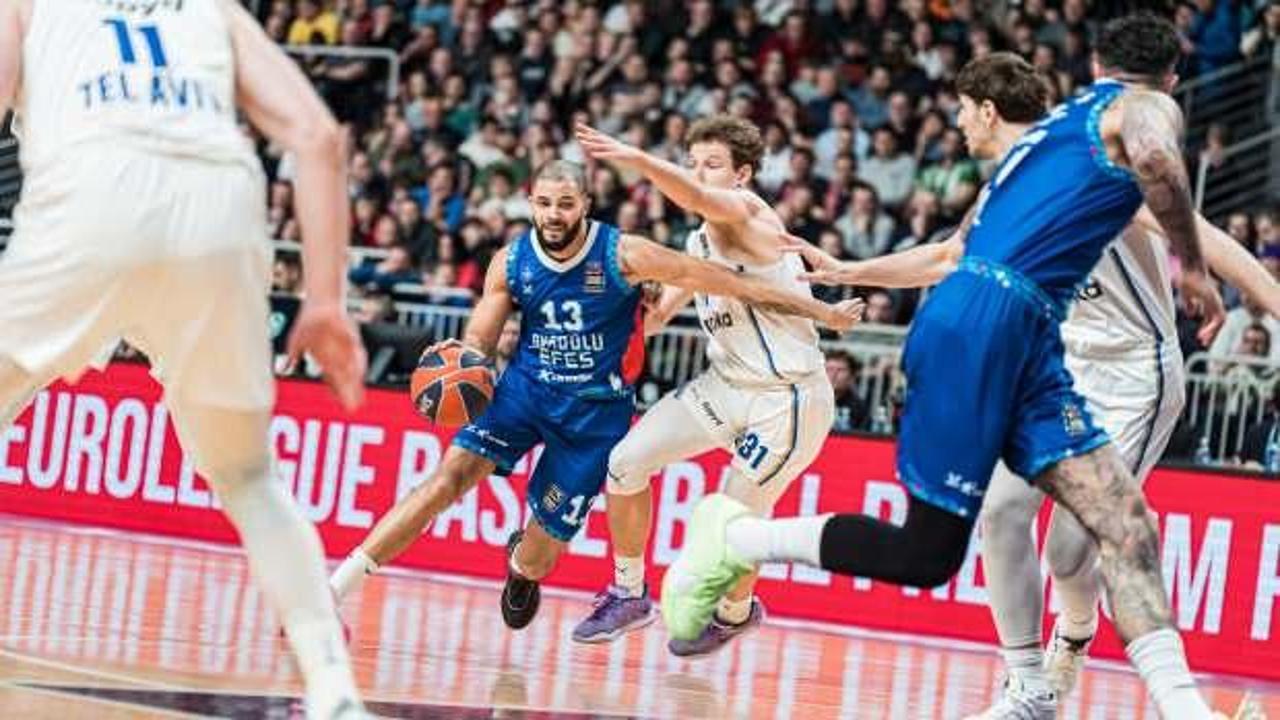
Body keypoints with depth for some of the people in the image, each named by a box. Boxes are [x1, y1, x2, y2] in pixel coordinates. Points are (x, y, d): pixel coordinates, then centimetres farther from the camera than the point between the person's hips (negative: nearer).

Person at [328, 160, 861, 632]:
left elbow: (723, 281, -14)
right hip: (526, 387, 2)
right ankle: (342, 582, -21)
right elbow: (478, 343, 1)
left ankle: (523, 569, 43)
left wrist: (820, 311, -11)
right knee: (454, 471, -22)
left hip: (596, 408, -1)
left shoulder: (622, 255, -17)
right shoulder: (511, 263, -7)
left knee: (544, 542, 1)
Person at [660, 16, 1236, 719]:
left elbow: (962, 243, 33)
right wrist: (1192, 266, -11)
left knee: (1130, 528, -4)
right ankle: (733, 539, 7)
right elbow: (1155, 156, -21)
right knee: (926, 553, -5)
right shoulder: (1148, 106, 4)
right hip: (985, 323, -9)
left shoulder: (1053, 124, 29)